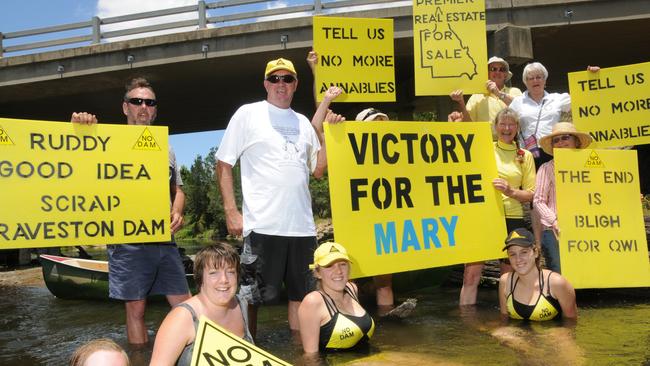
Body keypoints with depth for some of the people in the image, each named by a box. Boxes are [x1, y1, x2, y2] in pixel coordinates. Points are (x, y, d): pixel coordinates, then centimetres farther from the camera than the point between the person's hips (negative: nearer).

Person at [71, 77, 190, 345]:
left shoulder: (165, 149, 16)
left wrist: (177, 212, 2)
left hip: (165, 240, 4)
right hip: (128, 241, -4)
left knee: (185, 305, 6)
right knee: (135, 309, 4)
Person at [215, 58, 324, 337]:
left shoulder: (303, 123, 16)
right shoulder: (248, 114, 2)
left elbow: (318, 170, 17)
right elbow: (223, 164, -1)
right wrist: (231, 211, -9)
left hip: (302, 227, 5)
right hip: (262, 226, -5)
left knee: (300, 294, 14)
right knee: (251, 295, 3)